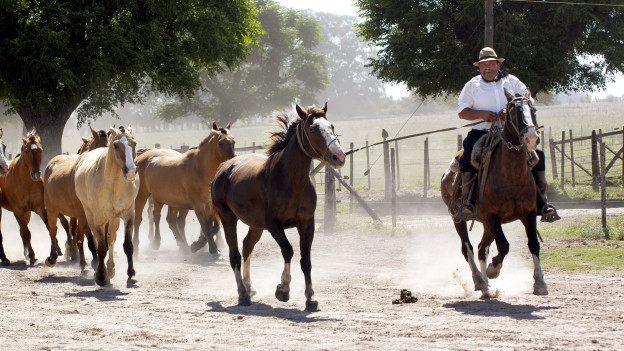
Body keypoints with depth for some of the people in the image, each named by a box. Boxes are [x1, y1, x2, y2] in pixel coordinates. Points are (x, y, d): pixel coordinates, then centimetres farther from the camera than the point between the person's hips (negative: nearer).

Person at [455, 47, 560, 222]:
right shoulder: (473, 85, 13)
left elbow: (529, 101, 8)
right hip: (481, 132, -1)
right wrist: (482, 114, -12)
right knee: (468, 157, -32)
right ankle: (466, 202, -34)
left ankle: (542, 203, -13)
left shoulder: (511, 81, 15)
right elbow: (462, 111, 6)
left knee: (537, 155, -17)